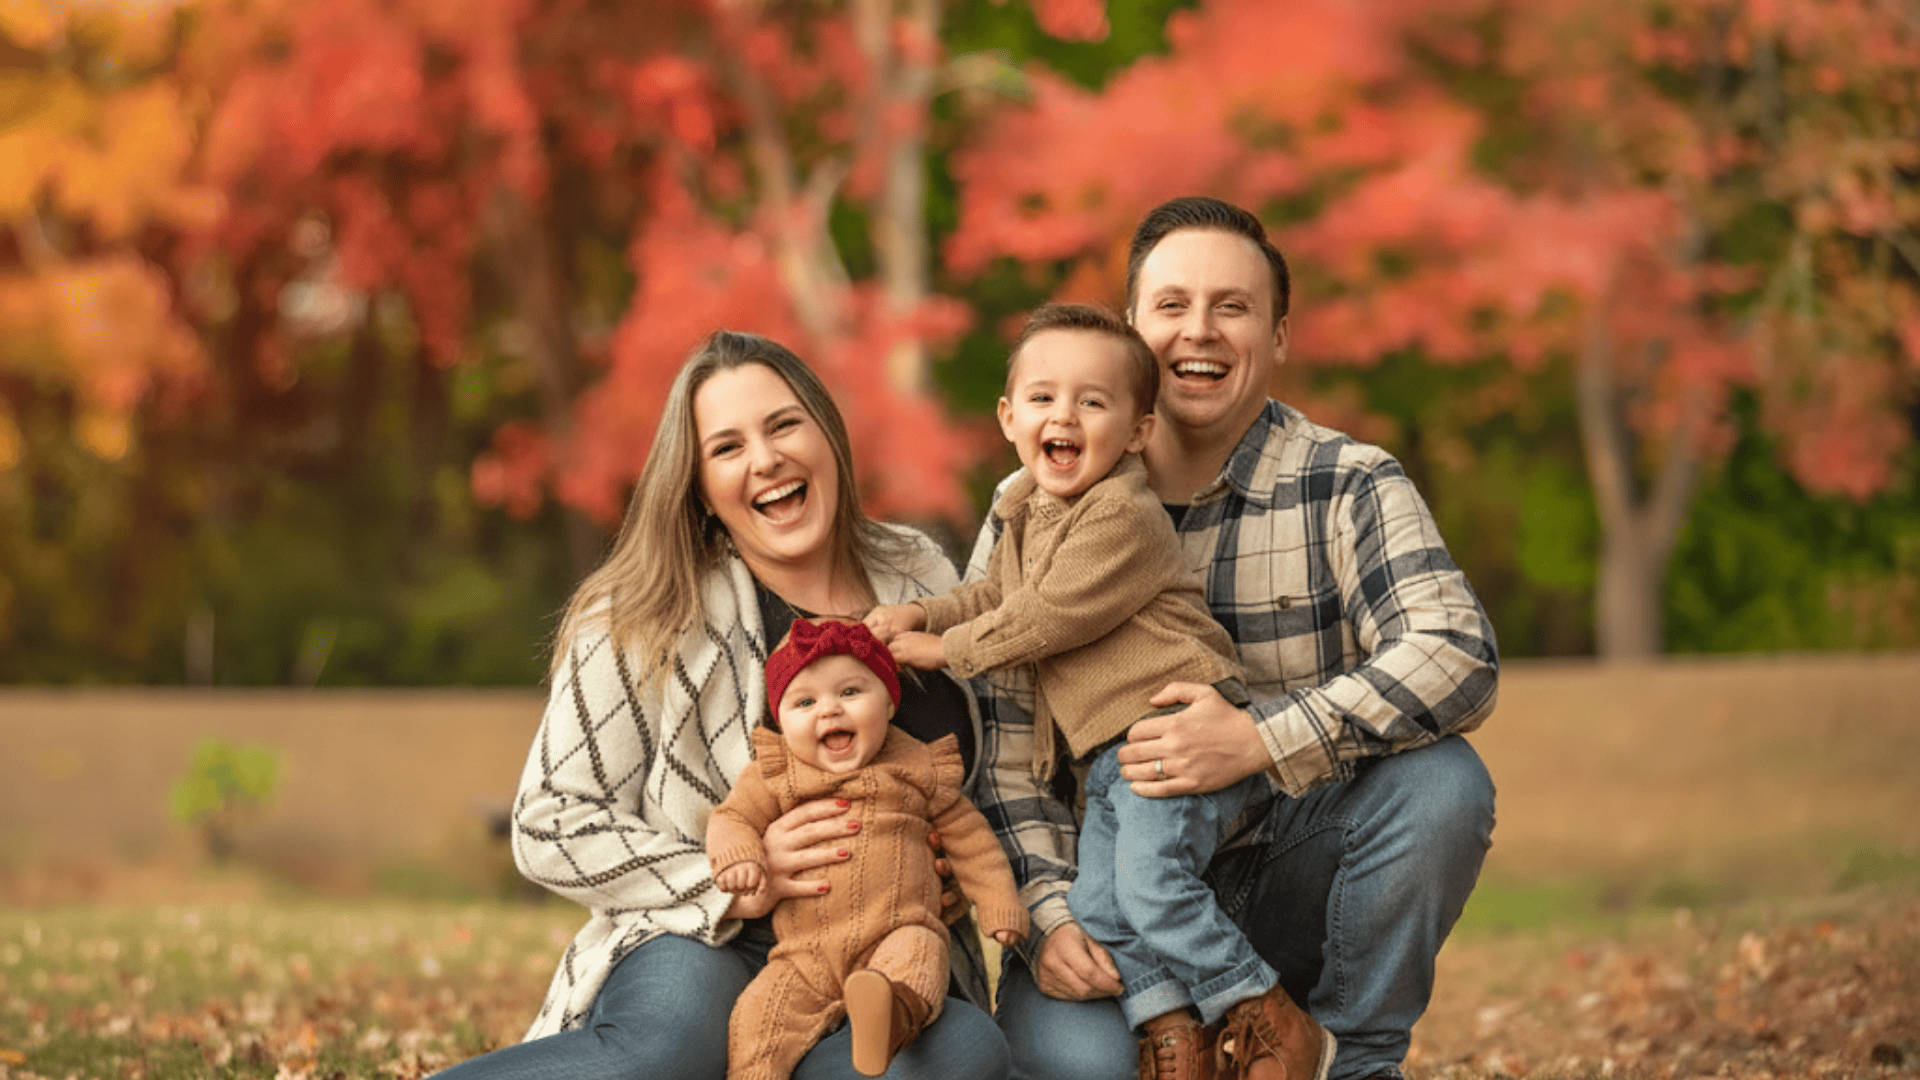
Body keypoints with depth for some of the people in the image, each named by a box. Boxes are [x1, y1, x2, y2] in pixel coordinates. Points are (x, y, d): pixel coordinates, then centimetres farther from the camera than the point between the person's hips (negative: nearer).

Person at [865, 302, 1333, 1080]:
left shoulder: (1123, 516, -15)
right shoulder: (1025, 513, 16)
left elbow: (1050, 618, -17)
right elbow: (996, 596, 30)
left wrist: (947, 650, -6)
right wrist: (918, 614, 13)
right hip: (1109, 753, 10)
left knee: (1152, 883, -21)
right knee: (1097, 906, 3)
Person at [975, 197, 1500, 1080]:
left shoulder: (1348, 488, -4)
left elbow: (1458, 657, -22)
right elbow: (994, 745, -4)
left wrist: (1261, 741, -33)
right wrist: (1046, 912, -20)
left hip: (1295, 875, 1)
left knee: (1439, 782, -28)